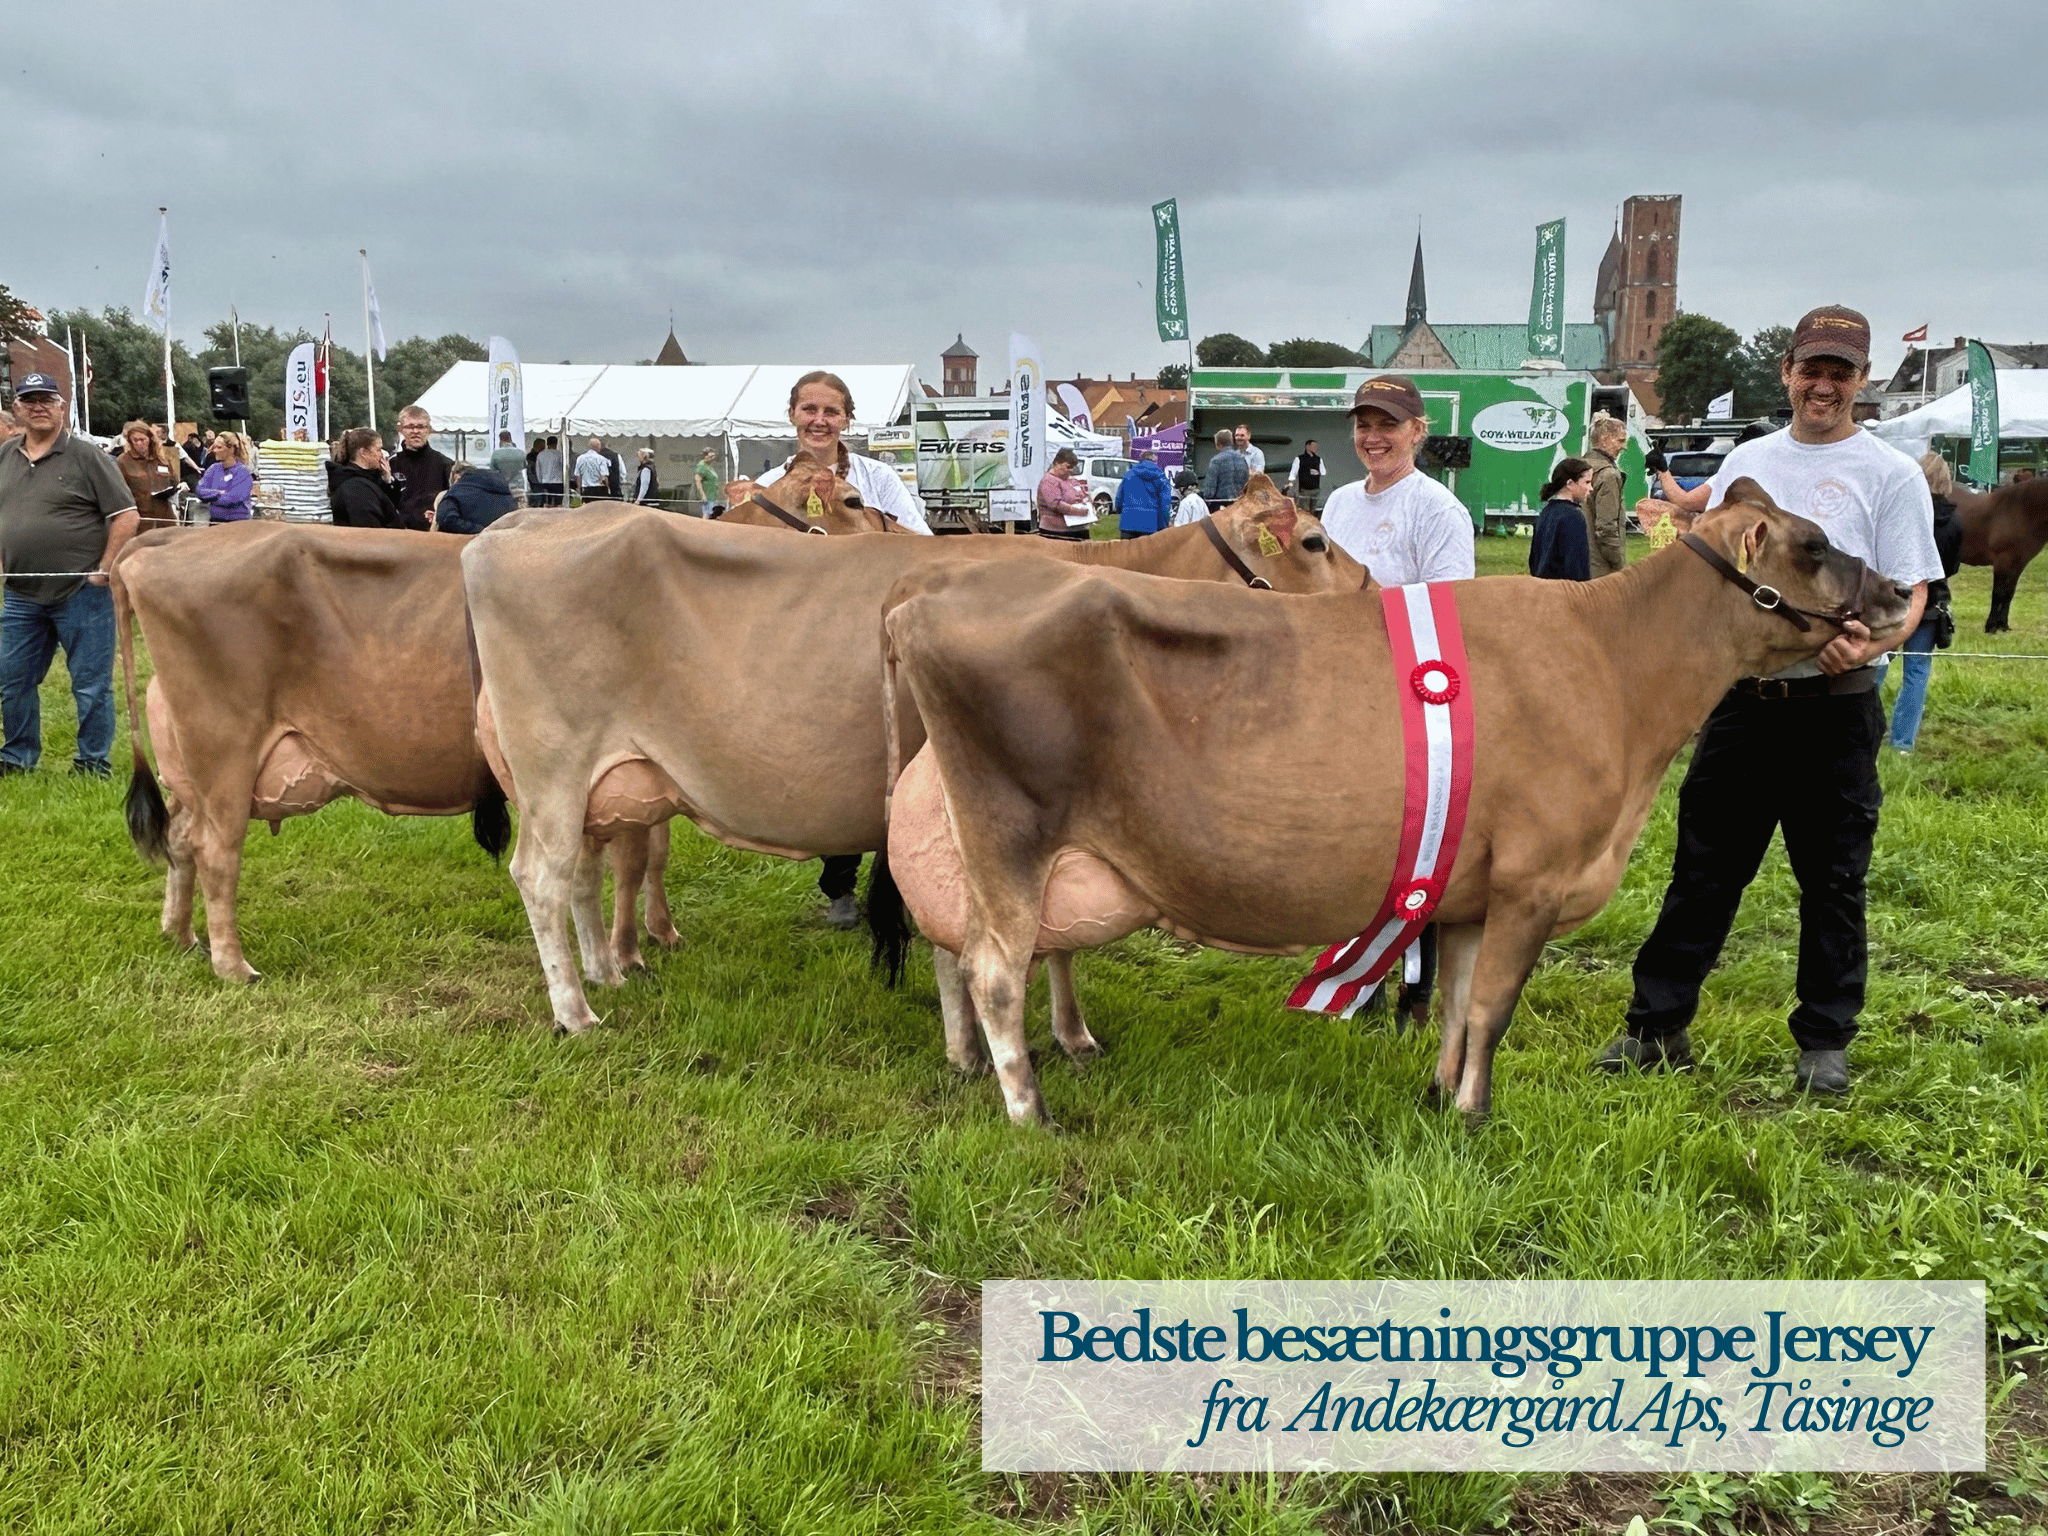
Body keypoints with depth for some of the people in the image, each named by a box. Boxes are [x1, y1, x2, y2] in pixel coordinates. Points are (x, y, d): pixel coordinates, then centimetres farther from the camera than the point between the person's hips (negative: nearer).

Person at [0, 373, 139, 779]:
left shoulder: (86, 456, -6)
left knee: (91, 685, 1)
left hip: (81, 593, -6)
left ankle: (94, 763, 13)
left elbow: (126, 517, -9)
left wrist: (103, 571, -11)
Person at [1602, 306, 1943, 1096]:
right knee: (1703, 868, 6)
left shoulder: (1890, 474, 0)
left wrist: (1869, 643, -25)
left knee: (1833, 878, 6)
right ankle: (1657, 1026, 14)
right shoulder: (1746, 463, 12)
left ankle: (1825, 1041, 19)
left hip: (1836, 705, -3)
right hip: (1742, 694, 3)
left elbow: (1910, 593, -4)